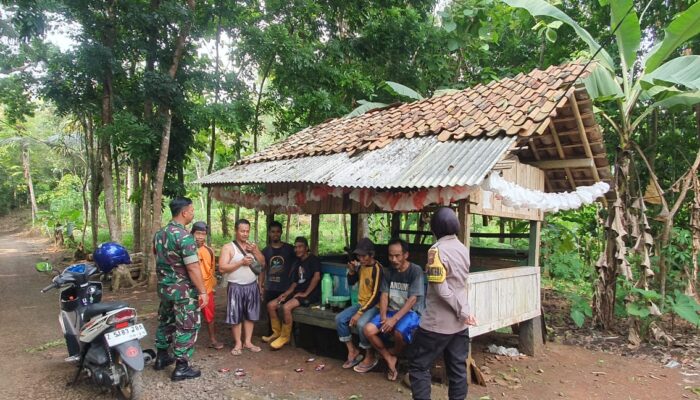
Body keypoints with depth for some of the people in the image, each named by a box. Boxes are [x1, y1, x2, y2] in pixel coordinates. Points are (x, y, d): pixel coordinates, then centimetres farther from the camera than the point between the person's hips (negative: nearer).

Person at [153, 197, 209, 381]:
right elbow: (193, 268, -23)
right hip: (184, 290, -9)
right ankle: (181, 368, 7)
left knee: (165, 322, 22)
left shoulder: (159, 234, 6)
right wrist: (203, 291, -18)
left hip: (164, 287, 9)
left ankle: (161, 357, 35)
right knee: (186, 327, 1)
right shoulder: (184, 236, -21)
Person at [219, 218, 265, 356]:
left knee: (250, 315, 11)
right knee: (236, 316, 2)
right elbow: (222, 268, -15)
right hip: (236, 287, -5)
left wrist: (255, 251, -10)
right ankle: (238, 343, 14)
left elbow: (262, 263, 6)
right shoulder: (228, 247, -7)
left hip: (252, 286, 5)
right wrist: (241, 262, -21)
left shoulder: (252, 246, 10)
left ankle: (248, 341, 22)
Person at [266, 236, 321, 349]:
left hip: (310, 294, -8)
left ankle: (285, 337, -13)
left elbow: (317, 277, -21)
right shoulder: (297, 263, 17)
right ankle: (277, 333, 11)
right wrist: (286, 293, 2)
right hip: (298, 293, 9)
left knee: (286, 307, -31)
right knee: (271, 305, -2)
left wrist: (305, 293, -19)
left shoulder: (313, 259, -7)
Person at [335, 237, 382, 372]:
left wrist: (359, 313, -24)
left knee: (361, 324, -33)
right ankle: (352, 352, 3)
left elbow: (376, 295, -23)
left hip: (374, 305, -8)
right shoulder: (361, 265, 3)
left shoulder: (377, 268, -20)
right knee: (339, 319, -10)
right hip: (361, 303, 8)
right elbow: (351, 283, 15)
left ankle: (370, 358, -11)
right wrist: (351, 271, -7)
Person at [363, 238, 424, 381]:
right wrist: (383, 318, -14)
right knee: (368, 330, -20)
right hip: (391, 311, 5)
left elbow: (412, 299, -17)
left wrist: (394, 319, -24)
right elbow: (384, 296, 3)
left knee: (399, 332, -36)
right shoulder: (388, 272, 7)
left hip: (411, 312, -5)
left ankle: (394, 354, 0)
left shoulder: (416, 271, -11)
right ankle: (390, 359, -1)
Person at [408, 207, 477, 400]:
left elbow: (441, 289, -20)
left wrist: (462, 311, -13)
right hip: (459, 323, 7)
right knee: (458, 368, 13)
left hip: (438, 322, -7)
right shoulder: (463, 249, 6)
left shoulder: (437, 250, -17)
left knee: (418, 365, 5)